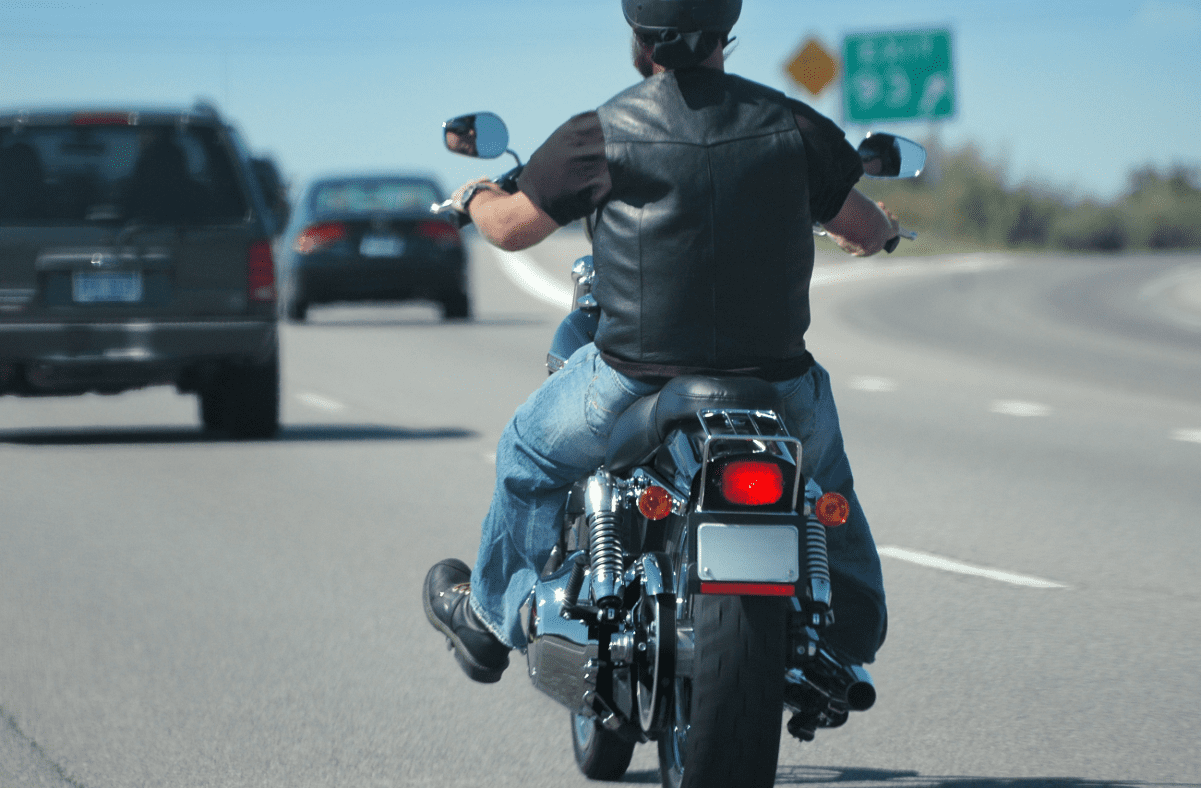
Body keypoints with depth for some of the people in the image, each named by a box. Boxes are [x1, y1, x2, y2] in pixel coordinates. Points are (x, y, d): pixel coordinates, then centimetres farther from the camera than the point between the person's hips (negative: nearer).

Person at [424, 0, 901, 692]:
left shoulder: (601, 136, -7)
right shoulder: (791, 125, -2)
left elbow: (511, 228, 5)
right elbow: (866, 230, 10)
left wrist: (476, 198, 29)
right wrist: (881, 228, 36)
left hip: (634, 388, -1)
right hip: (774, 387, 2)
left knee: (531, 451, 30)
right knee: (823, 472, 35)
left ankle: (492, 616, 42)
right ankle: (847, 649, 38)